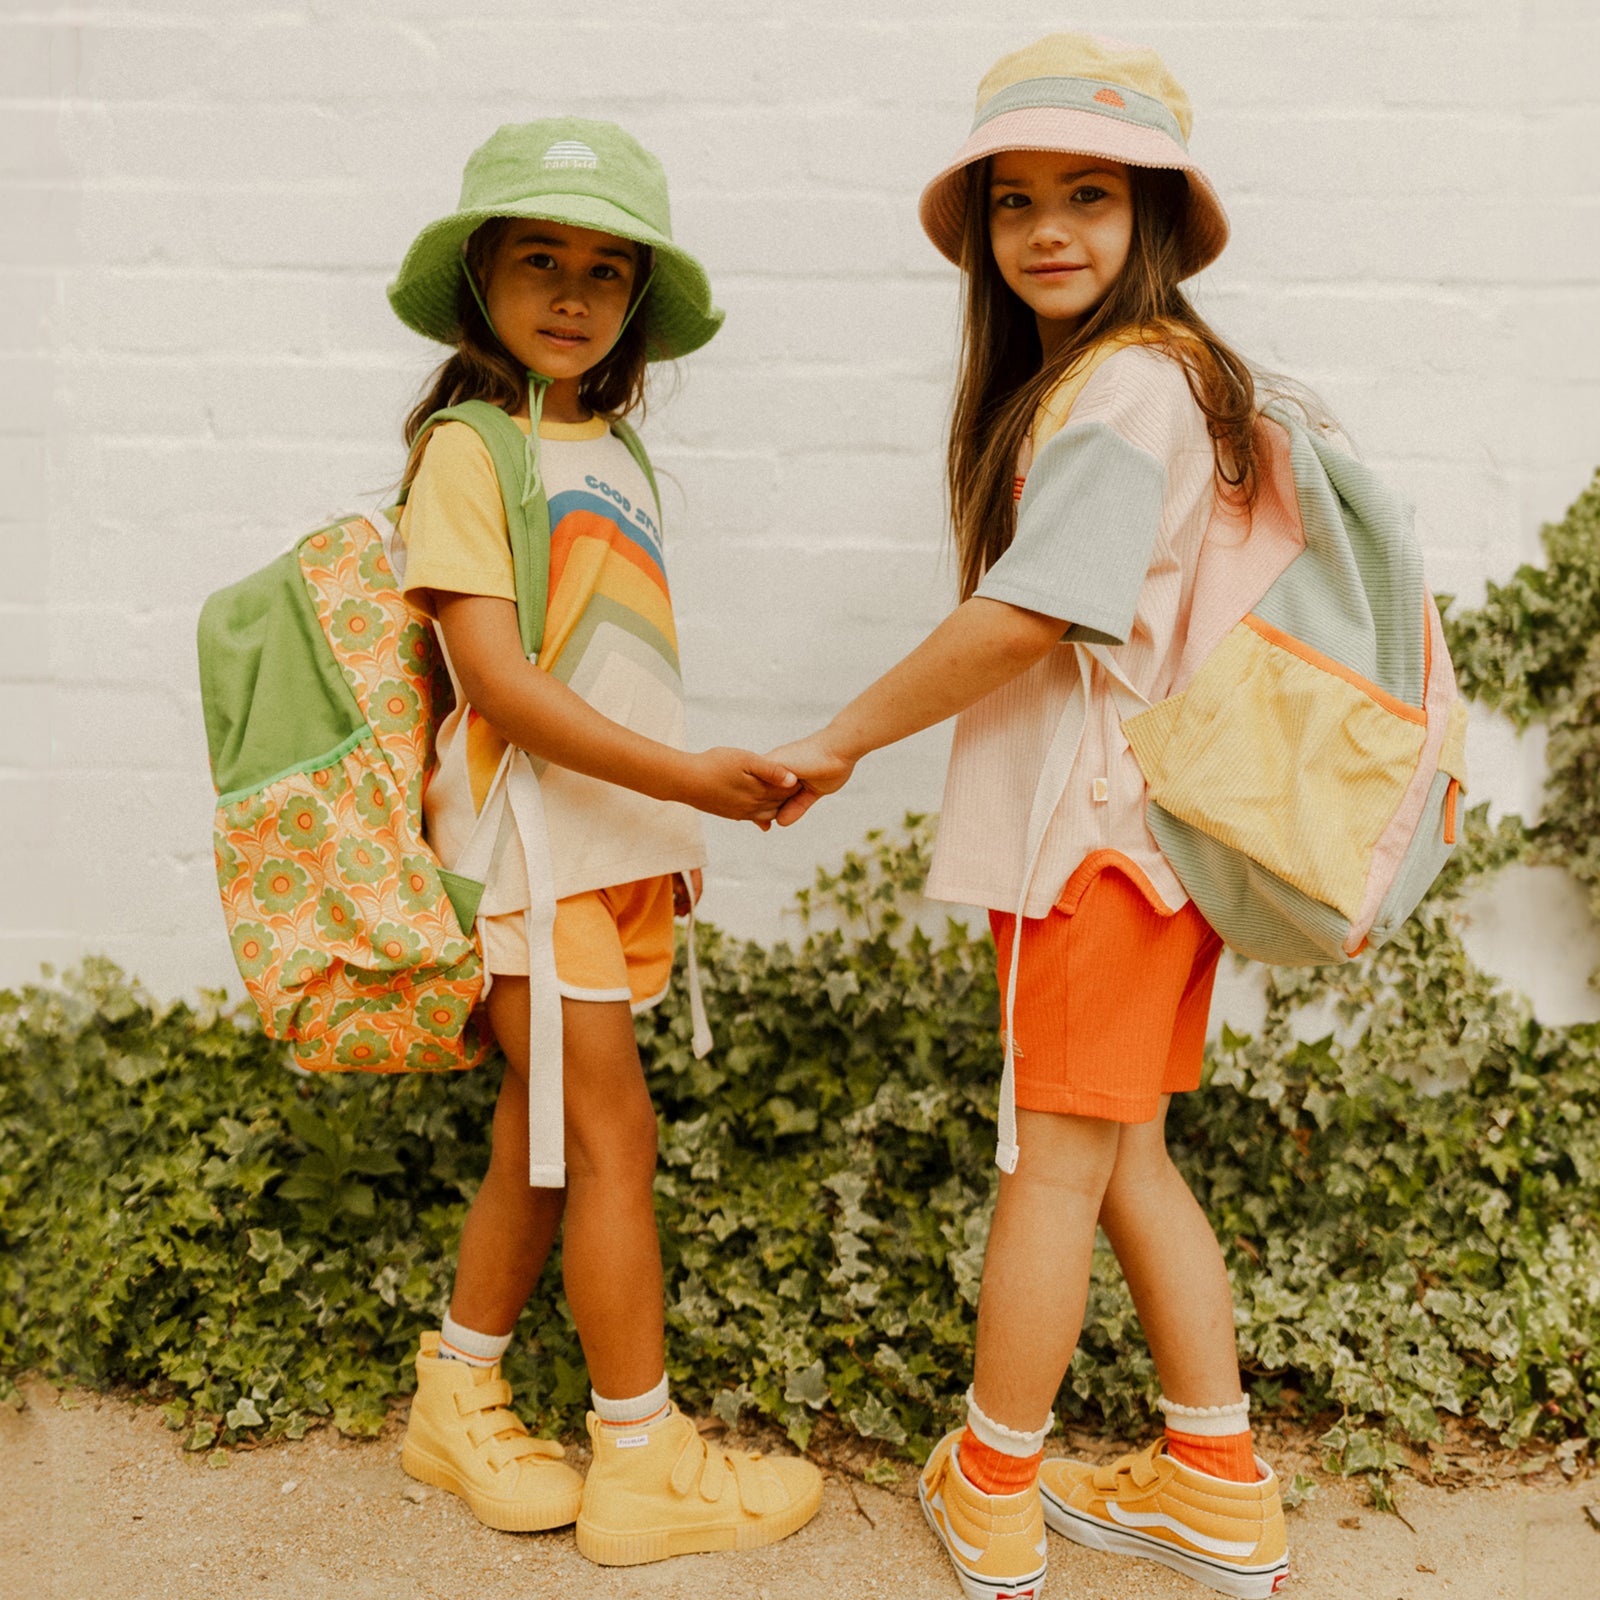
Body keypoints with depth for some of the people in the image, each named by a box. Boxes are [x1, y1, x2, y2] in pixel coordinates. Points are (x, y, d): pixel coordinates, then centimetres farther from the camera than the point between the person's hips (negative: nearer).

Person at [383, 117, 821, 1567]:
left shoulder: (616, 454, 14)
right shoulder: (466, 451, -9)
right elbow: (497, 677, -18)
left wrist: (677, 831, 18)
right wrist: (683, 777, -22)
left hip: (622, 841, 7)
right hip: (532, 840, -7)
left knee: (545, 1139, 13)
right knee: (610, 1134, -2)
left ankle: (458, 1402, 31)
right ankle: (644, 1466, 12)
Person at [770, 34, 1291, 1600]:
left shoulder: (1122, 386, -15)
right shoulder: (1158, 374, 17)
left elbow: (1020, 618, -21)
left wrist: (838, 740, -11)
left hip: (1102, 823, -10)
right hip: (1150, 821, 10)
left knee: (1053, 1161, 3)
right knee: (1125, 1155, 15)